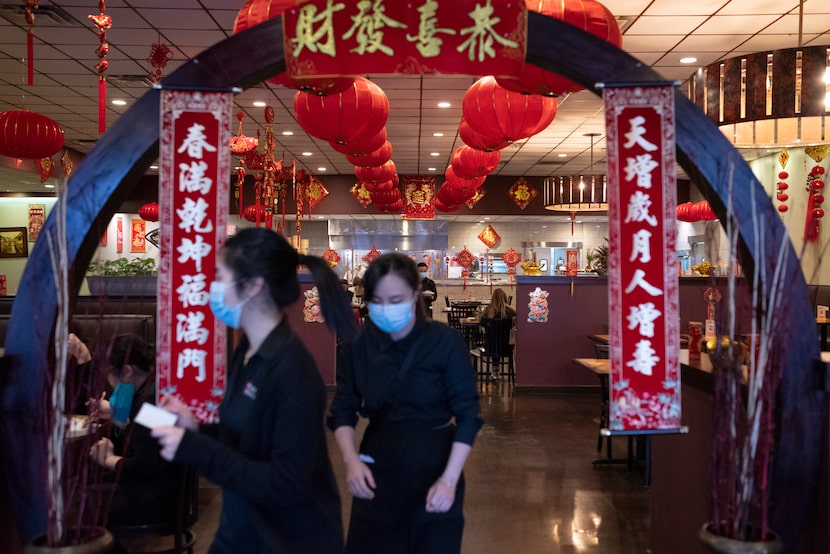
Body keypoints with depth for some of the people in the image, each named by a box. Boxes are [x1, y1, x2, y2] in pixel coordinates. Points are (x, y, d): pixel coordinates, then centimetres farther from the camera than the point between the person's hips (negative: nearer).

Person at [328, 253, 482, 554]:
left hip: (433, 468, -2)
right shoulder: (358, 345, -5)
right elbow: (342, 411, 2)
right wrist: (351, 460, -13)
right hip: (377, 471, 2)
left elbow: (468, 416, -11)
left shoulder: (446, 342, -13)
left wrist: (450, 479, -17)